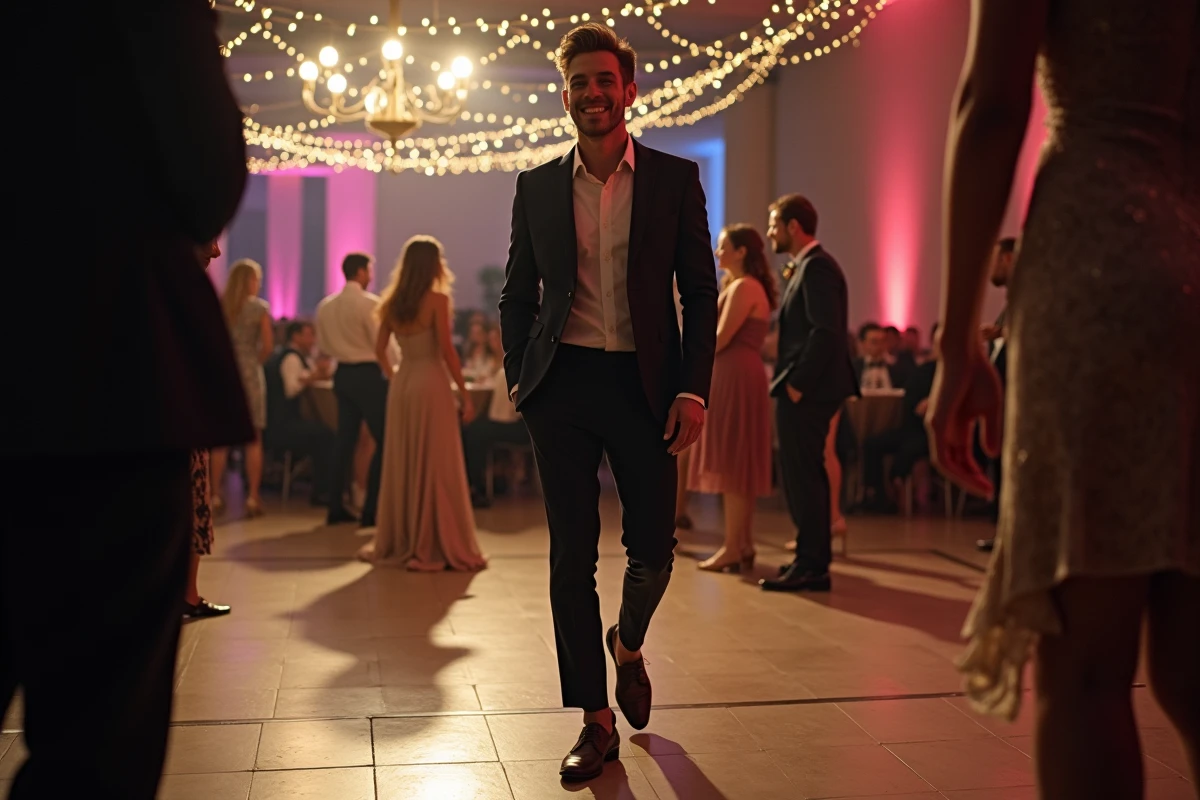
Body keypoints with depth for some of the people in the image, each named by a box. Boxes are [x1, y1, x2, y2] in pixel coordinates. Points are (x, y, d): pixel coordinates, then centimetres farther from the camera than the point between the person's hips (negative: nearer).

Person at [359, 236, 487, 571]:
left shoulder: (392, 303, 7)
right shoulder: (437, 299, -10)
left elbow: (380, 350, 10)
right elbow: (447, 351, -13)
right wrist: (465, 394, -9)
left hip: (401, 385, 6)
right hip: (431, 383, -6)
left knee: (401, 465, 13)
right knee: (436, 467, 0)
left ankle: (397, 543, 21)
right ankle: (438, 546, 4)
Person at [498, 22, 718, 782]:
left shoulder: (675, 178, 3)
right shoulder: (537, 186, 8)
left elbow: (701, 292, 2)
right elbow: (518, 294, 13)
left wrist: (693, 389, -7)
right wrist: (519, 378, 3)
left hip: (644, 385, -1)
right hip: (563, 385, 1)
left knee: (653, 549, 4)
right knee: (573, 556, 2)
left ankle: (628, 646, 38)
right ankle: (596, 721, 13)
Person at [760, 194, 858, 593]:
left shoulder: (816, 267, -14)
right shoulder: (808, 265, 18)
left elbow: (826, 332, -22)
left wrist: (797, 384, -20)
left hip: (805, 393, -10)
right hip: (805, 390, 10)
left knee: (803, 477, -5)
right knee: (807, 475, 15)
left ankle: (810, 567, 1)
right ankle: (812, 559, 24)